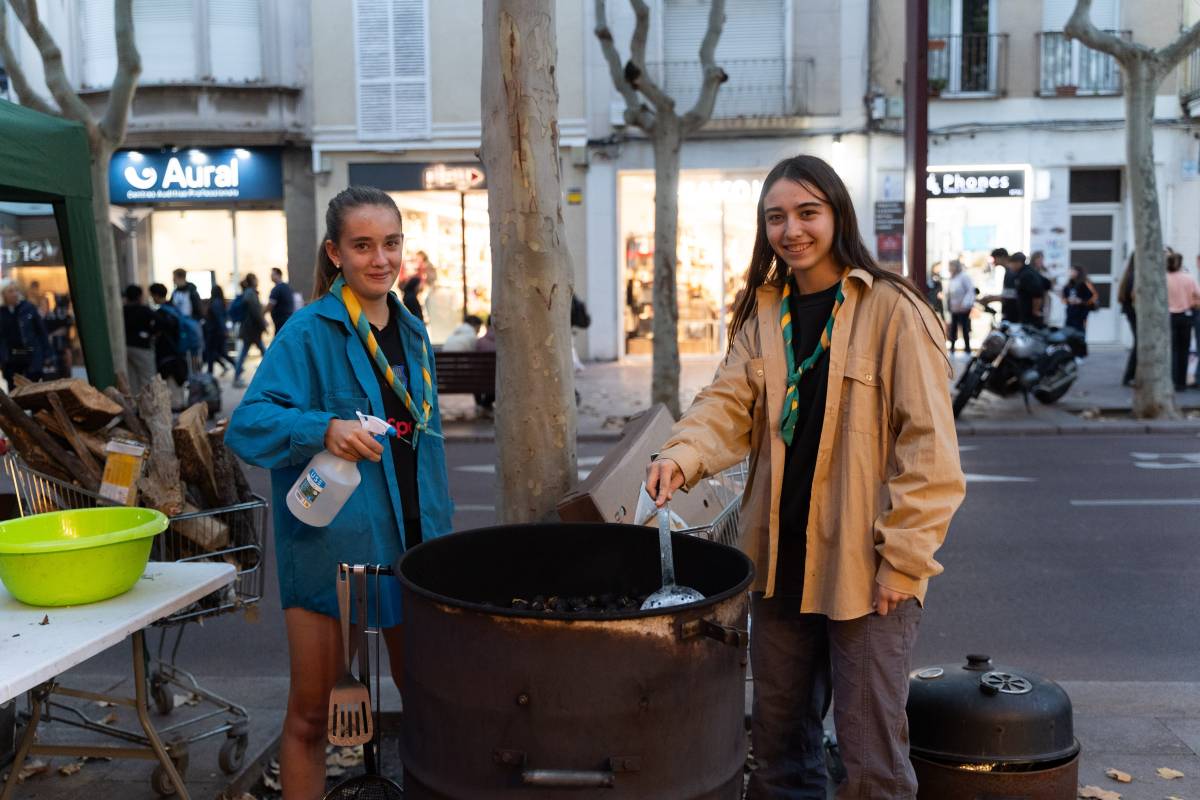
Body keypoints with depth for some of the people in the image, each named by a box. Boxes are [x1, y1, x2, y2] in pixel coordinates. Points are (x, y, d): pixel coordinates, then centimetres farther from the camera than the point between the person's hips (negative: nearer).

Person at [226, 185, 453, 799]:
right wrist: (324, 428, -37)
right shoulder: (310, 330, -11)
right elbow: (246, 424, -20)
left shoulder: (412, 333, 8)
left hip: (406, 539, 6)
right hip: (326, 542, -5)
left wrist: (438, 530, 14)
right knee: (310, 710, 8)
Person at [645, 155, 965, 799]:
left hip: (865, 569, -5)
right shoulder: (763, 315, 8)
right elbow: (729, 404, -2)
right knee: (778, 735, 19)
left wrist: (904, 556, -15)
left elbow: (927, 444, -12)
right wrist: (682, 455, -22)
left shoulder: (892, 310, -10)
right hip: (782, 561, 6)